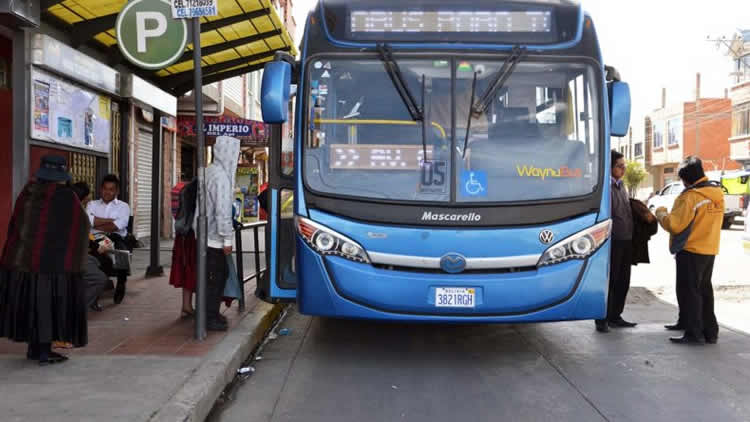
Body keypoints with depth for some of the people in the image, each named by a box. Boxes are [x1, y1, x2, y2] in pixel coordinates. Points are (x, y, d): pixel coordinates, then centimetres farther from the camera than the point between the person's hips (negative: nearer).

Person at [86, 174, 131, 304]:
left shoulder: (123, 206, 19)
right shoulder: (92, 204, 26)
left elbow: (119, 225, -2)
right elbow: (87, 220, 2)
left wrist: (97, 225, 1)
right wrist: (111, 220, 0)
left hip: (115, 239, -1)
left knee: (121, 250, -35)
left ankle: (121, 283, -10)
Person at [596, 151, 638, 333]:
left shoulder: (621, 185, 16)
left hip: (626, 241, 8)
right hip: (613, 242, -8)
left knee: (623, 281, 12)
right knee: (609, 281, -2)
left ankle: (615, 317, 23)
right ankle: (602, 320, 6)